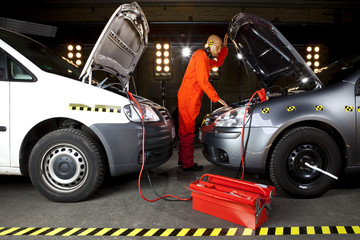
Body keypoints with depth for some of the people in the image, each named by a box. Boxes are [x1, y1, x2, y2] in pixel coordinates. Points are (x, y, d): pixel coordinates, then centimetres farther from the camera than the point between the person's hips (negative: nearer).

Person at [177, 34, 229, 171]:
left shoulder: (206, 57, 19)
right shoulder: (201, 56, -13)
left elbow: (218, 63, 35)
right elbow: (203, 81, -19)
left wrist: (225, 47, 23)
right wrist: (217, 98, -16)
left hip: (186, 98, 11)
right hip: (188, 98, -11)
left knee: (185, 129, 15)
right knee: (188, 130, -6)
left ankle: (183, 159, 26)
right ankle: (187, 164, 1)